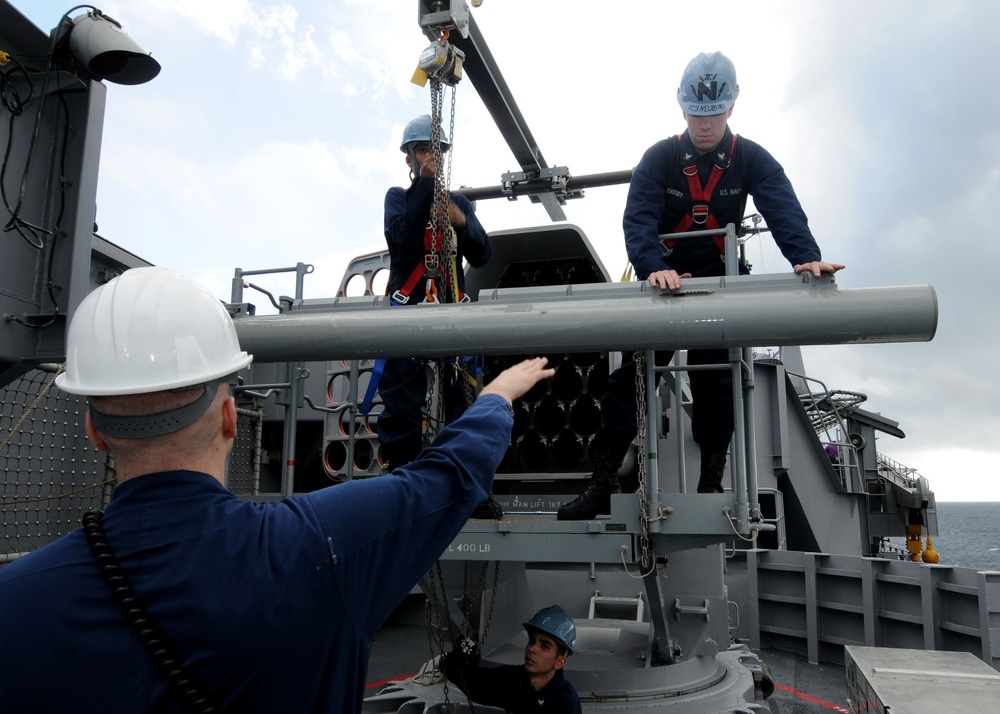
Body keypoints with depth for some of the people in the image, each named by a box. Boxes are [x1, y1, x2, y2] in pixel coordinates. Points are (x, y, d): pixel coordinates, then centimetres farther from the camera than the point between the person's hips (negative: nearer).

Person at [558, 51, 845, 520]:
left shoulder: (752, 160, -3)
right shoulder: (659, 158, -6)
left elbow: (784, 212, -18)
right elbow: (638, 220, -20)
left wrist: (806, 257, -39)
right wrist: (653, 268, -40)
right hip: (663, 281, -1)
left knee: (716, 384, 0)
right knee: (631, 376, -6)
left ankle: (710, 486, 12)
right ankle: (602, 485, -4)